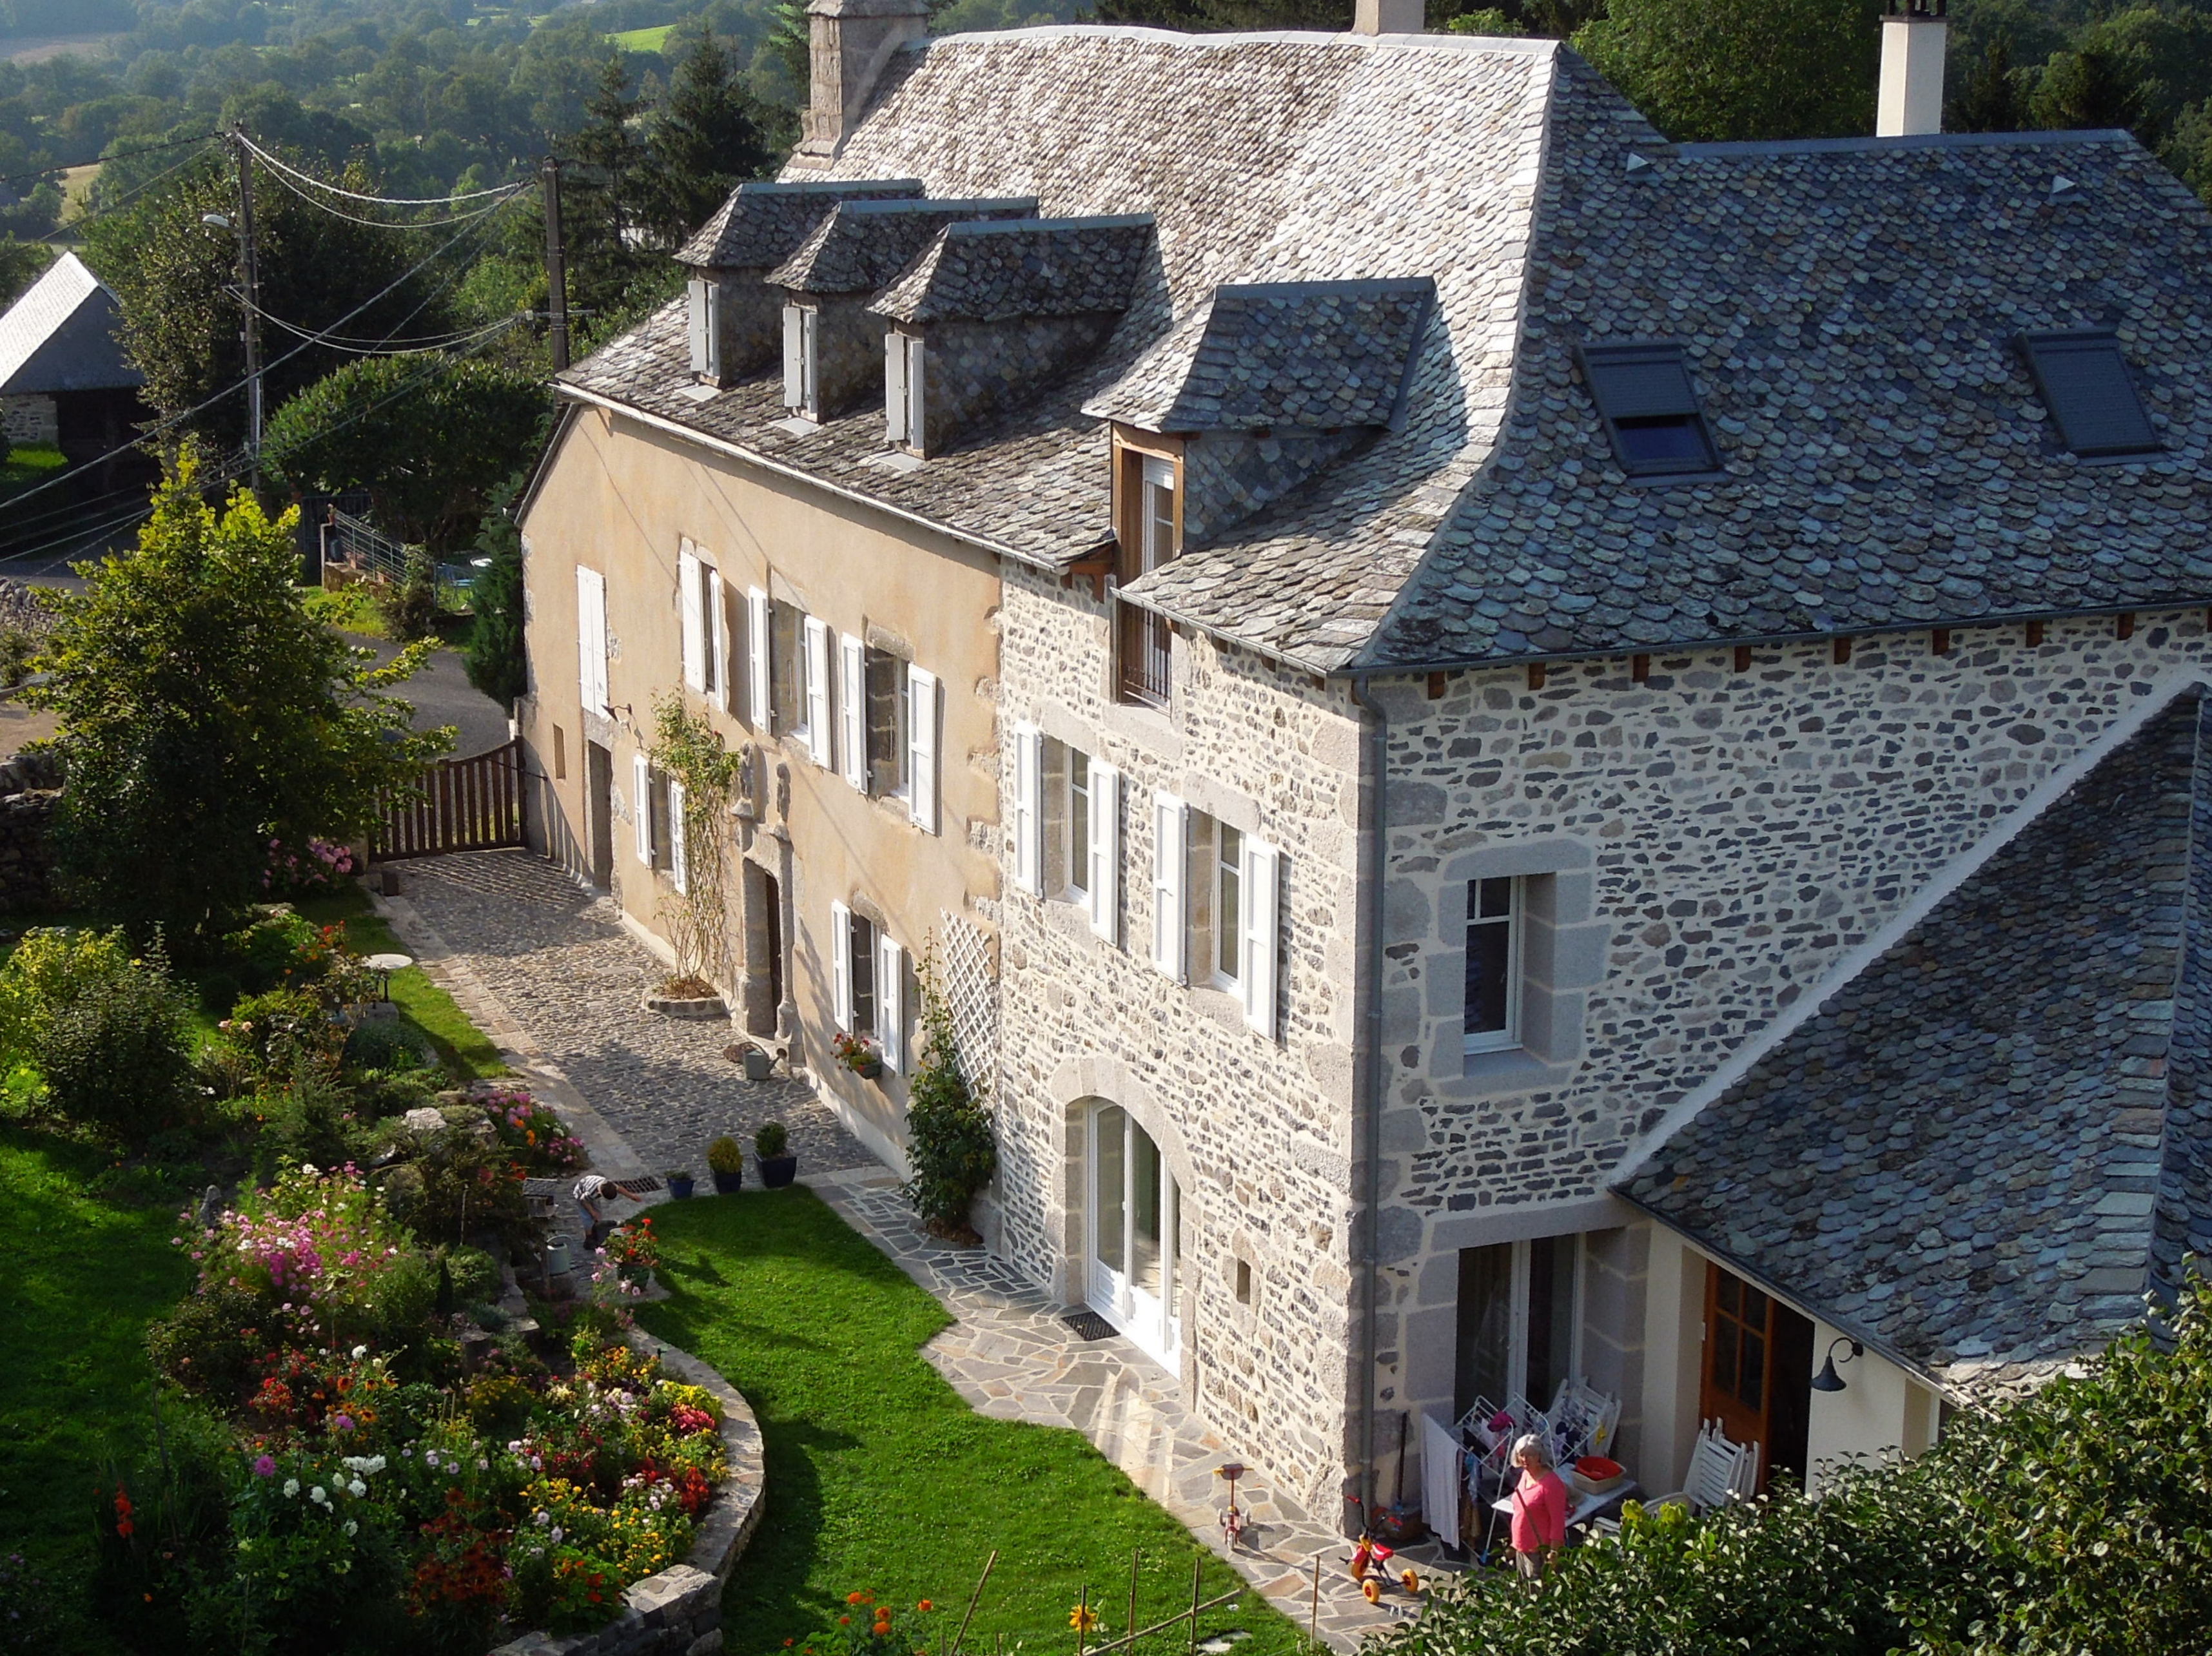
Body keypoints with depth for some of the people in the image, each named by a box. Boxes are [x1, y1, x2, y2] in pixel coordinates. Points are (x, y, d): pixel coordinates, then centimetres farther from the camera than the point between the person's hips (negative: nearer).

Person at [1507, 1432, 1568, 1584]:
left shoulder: (1551, 1483, -23)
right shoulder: (1526, 1475, 4)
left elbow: (1558, 1521, -22)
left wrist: (1554, 1552, -22)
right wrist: (1516, 1543, 19)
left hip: (1541, 1551, -9)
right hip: (1523, 1547, 9)